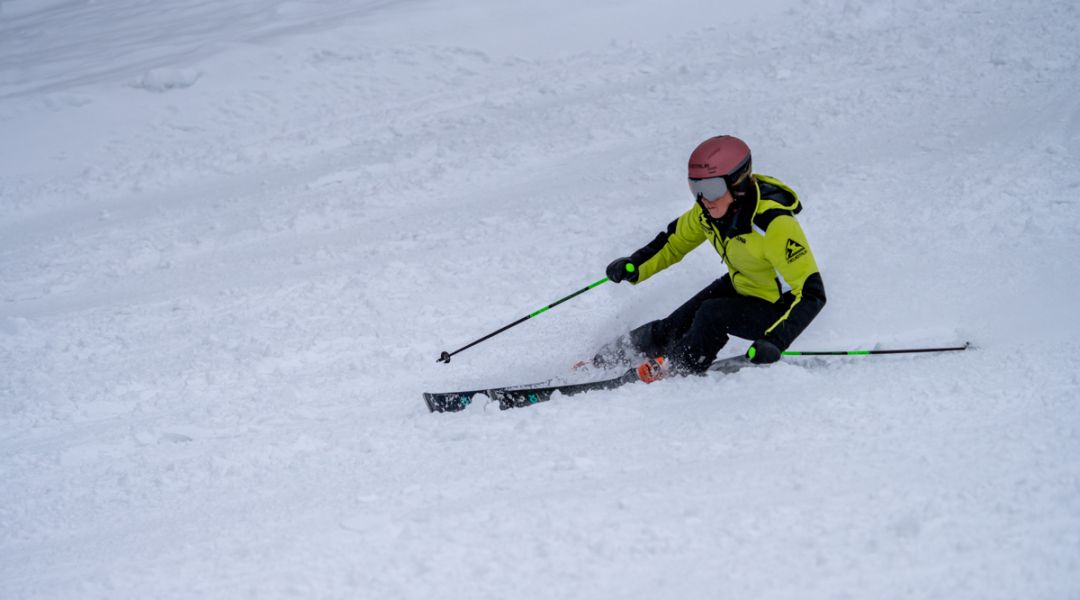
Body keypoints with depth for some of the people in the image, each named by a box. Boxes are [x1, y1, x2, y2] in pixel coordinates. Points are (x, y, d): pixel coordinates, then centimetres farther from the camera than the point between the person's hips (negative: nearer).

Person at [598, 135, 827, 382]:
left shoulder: (774, 224, -37)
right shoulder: (709, 209, -15)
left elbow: (811, 293, -36)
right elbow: (678, 236, 7)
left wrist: (775, 340, -48)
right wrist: (636, 265, -9)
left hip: (778, 308, -6)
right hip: (740, 286, 7)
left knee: (712, 314, -26)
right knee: (674, 328, -1)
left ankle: (679, 370, -1)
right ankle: (616, 353, 23)